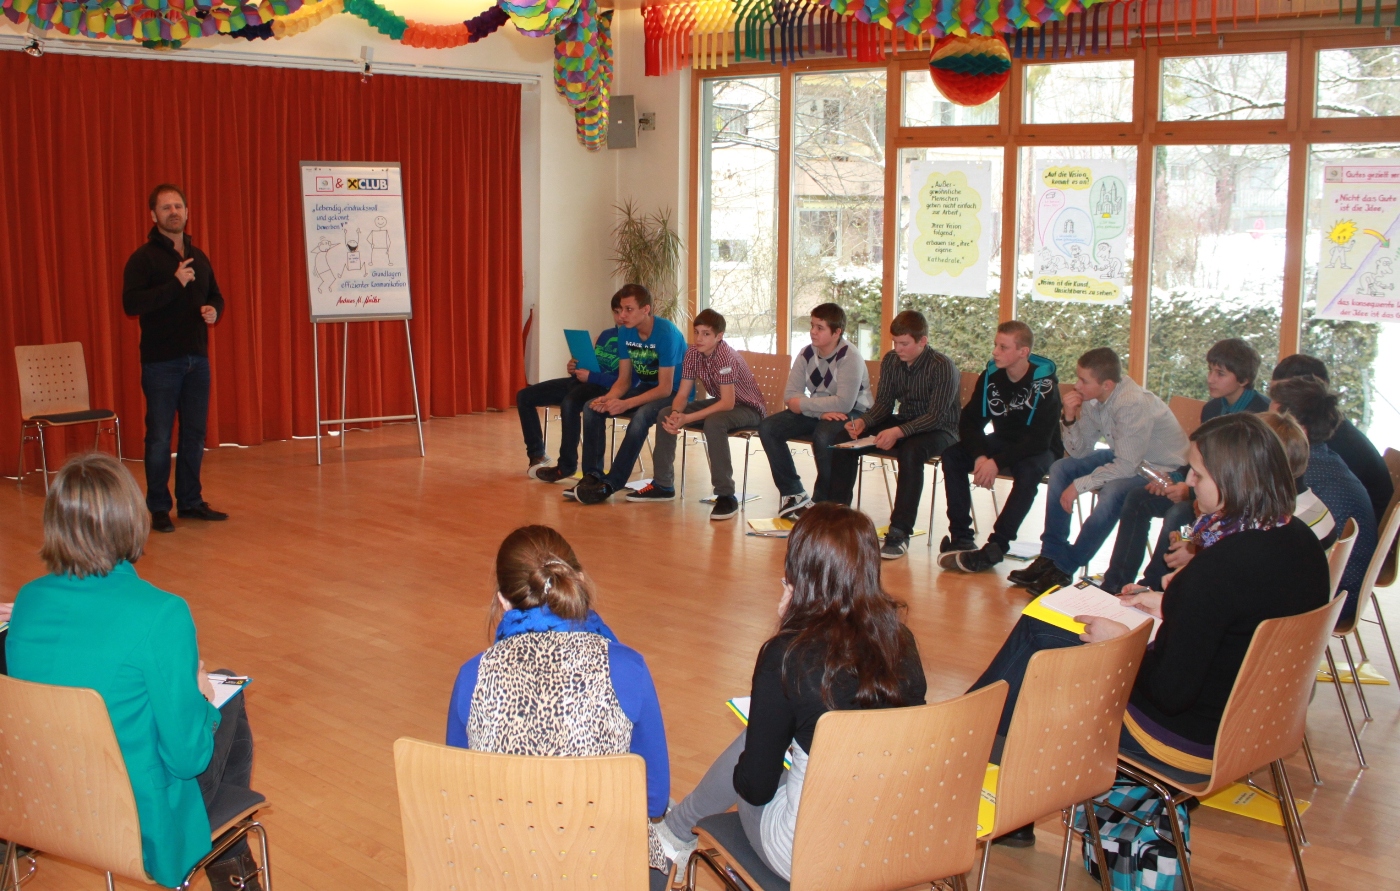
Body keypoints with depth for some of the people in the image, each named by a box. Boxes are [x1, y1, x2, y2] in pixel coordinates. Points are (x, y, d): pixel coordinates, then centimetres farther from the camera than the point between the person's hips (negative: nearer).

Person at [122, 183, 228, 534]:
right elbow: (131, 304, -18)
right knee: (159, 438, -1)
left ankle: (190, 501, 21)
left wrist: (214, 312, 2)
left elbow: (216, 296, 25)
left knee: (195, 434, 11)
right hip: (161, 361, -6)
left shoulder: (198, 257, 13)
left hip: (197, 358, 6)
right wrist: (176, 283, -20)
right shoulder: (144, 258, -6)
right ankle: (158, 508, 8)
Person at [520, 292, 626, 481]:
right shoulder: (605, 335, 19)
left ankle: (566, 466, -27)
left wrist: (591, 377, -23)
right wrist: (575, 369, 1)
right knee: (524, 396, 3)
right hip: (582, 381, 9)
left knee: (569, 403, -40)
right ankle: (537, 453, 8)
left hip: (605, 388, -9)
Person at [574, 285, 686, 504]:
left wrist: (625, 404, -33)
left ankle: (611, 483, -30)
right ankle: (592, 474, -9)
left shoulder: (666, 333, -24)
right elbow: (624, 379, 2)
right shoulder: (625, 333, -4)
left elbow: (665, 388, -25)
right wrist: (608, 398, -20)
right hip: (645, 387, 7)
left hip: (674, 393, -7)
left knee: (641, 416, -36)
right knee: (592, 408, -12)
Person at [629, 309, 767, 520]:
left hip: (747, 408, -8)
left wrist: (687, 419, -36)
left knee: (713, 422, -38)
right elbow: (682, 394, -5)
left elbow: (728, 403, -33)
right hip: (721, 403, 8)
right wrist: (675, 414, -29)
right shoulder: (693, 353, -7)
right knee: (665, 414, -5)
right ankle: (662, 484, 5)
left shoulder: (725, 357, -28)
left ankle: (726, 495, -31)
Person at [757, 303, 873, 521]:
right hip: (818, 413, 7)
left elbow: (843, 403, -30)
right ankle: (793, 493, -2)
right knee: (768, 428, -10)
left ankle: (823, 502, -16)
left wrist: (802, 404, -22)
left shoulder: (850, 357, -20)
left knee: (824, 436, -38)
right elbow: (790, 395, -7)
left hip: (852, 414, -7)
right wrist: (821, 410, -24)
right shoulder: (807, 354, -2)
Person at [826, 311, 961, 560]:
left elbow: (937, 416, -25)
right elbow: (884, 402, 3)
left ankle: (900, 533, -37)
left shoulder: (943, 367, -20)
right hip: (904, 423, 7)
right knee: (846, 438, -10)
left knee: (910, 451, -39)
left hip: (939, 430, -7)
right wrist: (863, 422, -18)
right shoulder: (891, 360, -1)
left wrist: (898, 432, -37)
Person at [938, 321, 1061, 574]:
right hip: (1002, 441, 5)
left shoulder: (1044, 382, -22)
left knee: (1029, 471, -37)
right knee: (952, 455, -16)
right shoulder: (990, 376, -7)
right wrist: (980, 456, -26)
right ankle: (961, 537, -18)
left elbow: (1040, 439, -27)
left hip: (1039, 449, -5)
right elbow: (969, 421, -7)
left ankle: (996, 547, -31)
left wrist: (997, 462, -34)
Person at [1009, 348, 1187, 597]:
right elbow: (1080, 451, -1)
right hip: (1125, 457, 9)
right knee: (1061, 469, -1)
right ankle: (1051, 556, 1)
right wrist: (1069, 418, -18)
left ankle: (1065, 568, -18)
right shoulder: (1093, 399, -9)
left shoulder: (1133, 404, -31)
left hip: (1162, 469, -9)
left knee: (1113, 490, -34)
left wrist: (1078, 486, -25)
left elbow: (1126, 467, -31)